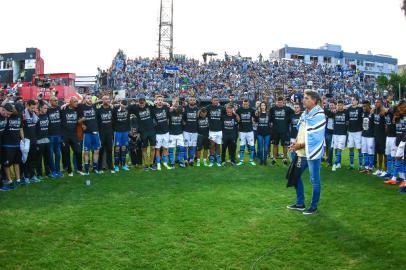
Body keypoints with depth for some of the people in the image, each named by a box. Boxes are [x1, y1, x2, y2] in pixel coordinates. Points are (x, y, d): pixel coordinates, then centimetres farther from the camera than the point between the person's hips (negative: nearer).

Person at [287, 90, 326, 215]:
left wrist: (300, 145, -17)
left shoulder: (318, 115, -16)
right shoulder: (305, 114, 10)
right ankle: (300, 203, 28)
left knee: (314, 181, 5)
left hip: (312, 152, -9)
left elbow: (315, 138, -21)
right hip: (302, 152, 9)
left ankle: (314, 207, 19)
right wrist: (296, 142, 0)